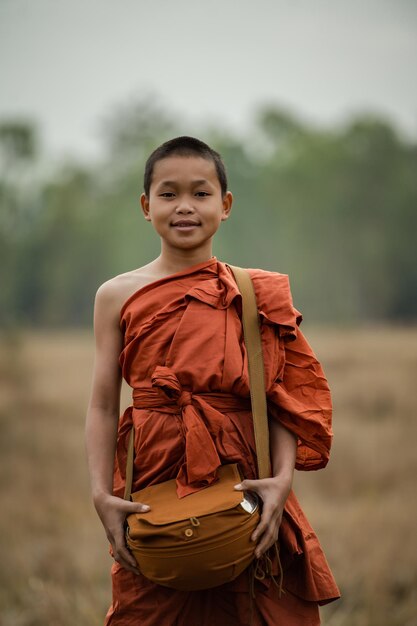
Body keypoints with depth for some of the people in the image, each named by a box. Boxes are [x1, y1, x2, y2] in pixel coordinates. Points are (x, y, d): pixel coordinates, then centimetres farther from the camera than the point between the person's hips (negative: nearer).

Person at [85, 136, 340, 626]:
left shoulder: (256, 294, 4)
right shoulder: (118, 296, 5)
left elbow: (281, 399, 1)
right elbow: (103, 406, 3)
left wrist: (283, 477, -14)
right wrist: (102, 494, -8)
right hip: (151, 482, 0)